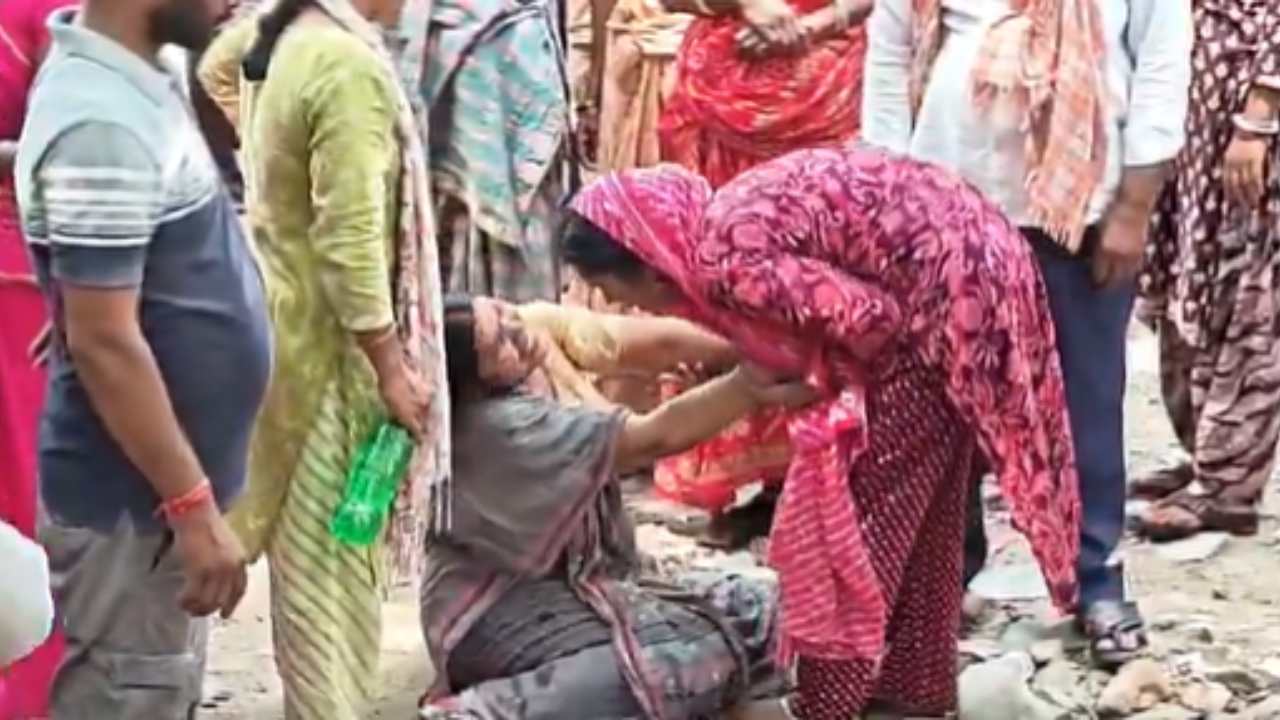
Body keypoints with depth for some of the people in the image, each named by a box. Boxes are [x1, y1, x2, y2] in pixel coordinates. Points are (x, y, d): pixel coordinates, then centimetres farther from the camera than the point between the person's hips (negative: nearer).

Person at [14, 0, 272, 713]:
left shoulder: (134, 77, 5)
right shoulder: (103, 126, -26)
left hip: (158, 484, 10)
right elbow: (103, 341, -26)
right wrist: (194, 506, -22)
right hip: (133, 499, -10)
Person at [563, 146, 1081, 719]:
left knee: (863, 496, -1)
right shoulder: (721, 223, 7)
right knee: (915, 503, 17)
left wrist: (831, 379, -2)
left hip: (943, 287, -10)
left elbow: (873, 318, -19)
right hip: (969, 257, 10)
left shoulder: (728, 258, -21)